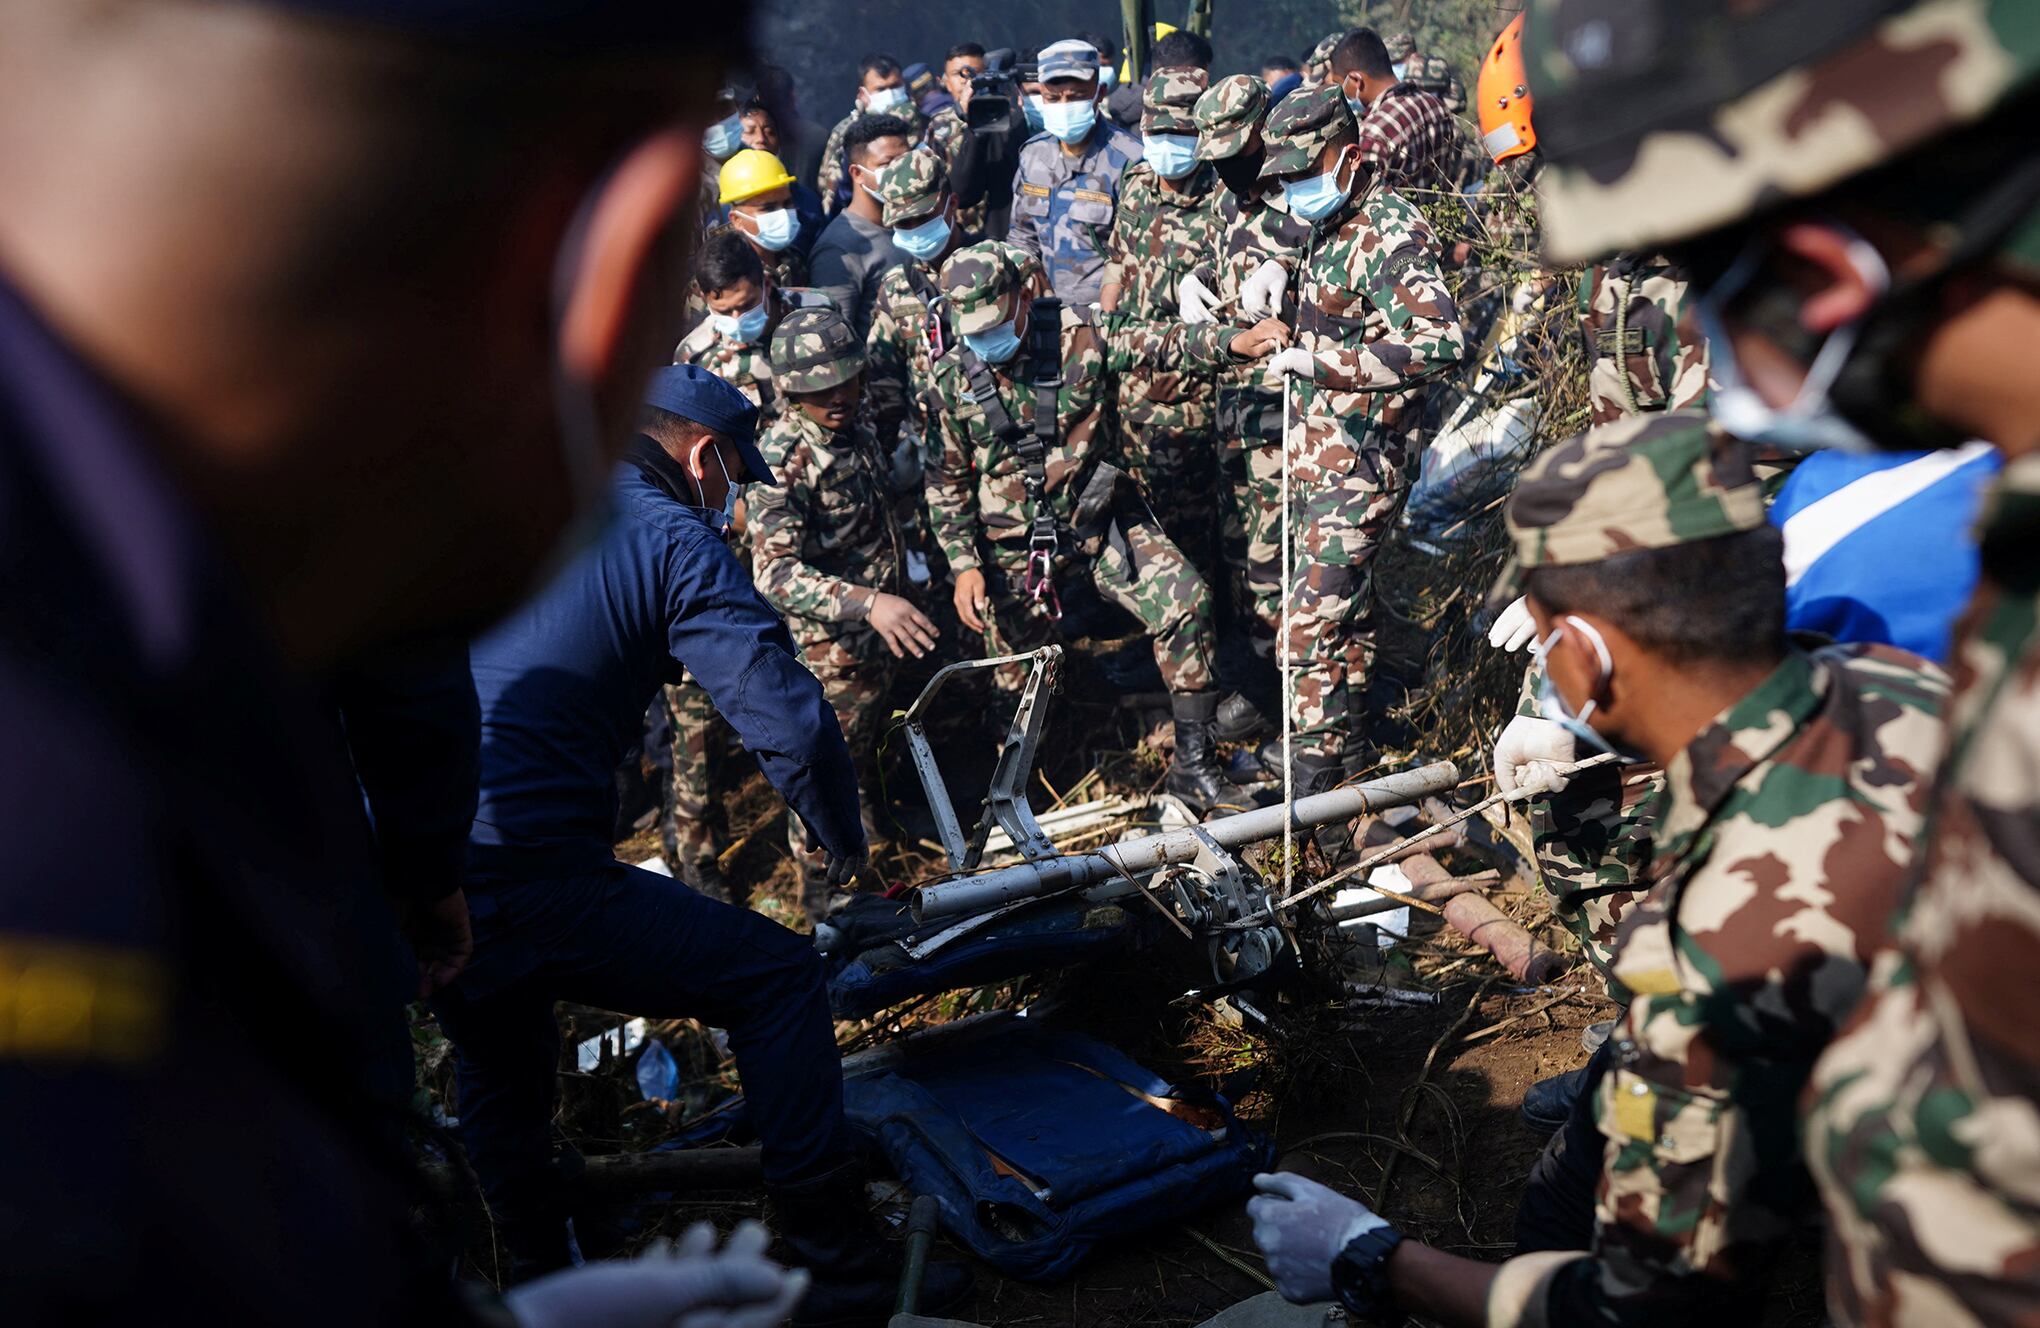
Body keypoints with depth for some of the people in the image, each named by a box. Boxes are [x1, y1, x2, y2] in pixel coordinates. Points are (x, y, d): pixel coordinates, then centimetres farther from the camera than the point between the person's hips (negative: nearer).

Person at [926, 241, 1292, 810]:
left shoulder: (1080, 338, -5)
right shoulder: (953, 379, -4)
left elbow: (1161, 342, -14)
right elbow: (946, 482, 1)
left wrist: (1233, 341, -32)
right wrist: (964, 565, -6)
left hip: (1101, 521, 0)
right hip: (1016, 549, 0)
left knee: (1186, 603, -18)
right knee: (1019, 682, 6)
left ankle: (1193, 764, -9)